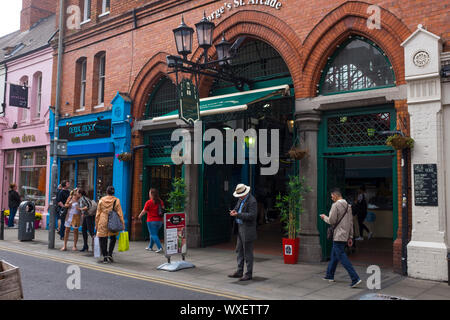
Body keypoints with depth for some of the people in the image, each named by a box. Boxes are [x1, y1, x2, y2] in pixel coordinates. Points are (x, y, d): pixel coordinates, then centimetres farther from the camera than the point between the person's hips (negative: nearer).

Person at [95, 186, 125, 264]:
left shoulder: (101, 200, 3)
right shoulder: (116, 200, -1)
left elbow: (98, 213, 7)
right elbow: (120, 213, -3)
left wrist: (96, 224, 13)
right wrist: (122, 223, 1)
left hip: (103, 222, 0)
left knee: (103, 240, 6)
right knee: (113, 238, 17)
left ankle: (105, 257, 4)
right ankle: (110, 254, 7)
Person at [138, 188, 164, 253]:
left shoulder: (149, 202, -11)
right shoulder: (160, 201, 2)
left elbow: (144, 211, -2)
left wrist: (139, 216, 15)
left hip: (151, 221, -6)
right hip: (159, 220, 6)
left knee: (153, 235, -1)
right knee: (153, 234, 19)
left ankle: (159, 247, -13)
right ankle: (150, 247, 30)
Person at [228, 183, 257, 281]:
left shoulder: (252, 201, -18)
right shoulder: (241, 199, 10)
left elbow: (252, 215, -24)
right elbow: (237, 208, 19)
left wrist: (237, 214, -25)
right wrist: (234, 211, -5)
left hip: (247, 230, -9)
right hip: (240, 229, 9)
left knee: (247, 252, -1)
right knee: (240, 250, 13)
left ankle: (249, 274, 8)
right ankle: (239, 272, 22)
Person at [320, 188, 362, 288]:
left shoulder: (335, 205, -12)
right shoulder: (348, 206, 13)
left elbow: (332, 221, -15)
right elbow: (351, 222, 14)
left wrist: (324, 217, 5)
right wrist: (350, 237, 17)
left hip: (338, 236, -9)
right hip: (345, 236, 9)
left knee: (342, 257, -8)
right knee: (334, 255, 19)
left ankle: (355, 278, -14)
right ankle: (329, 275, 28)